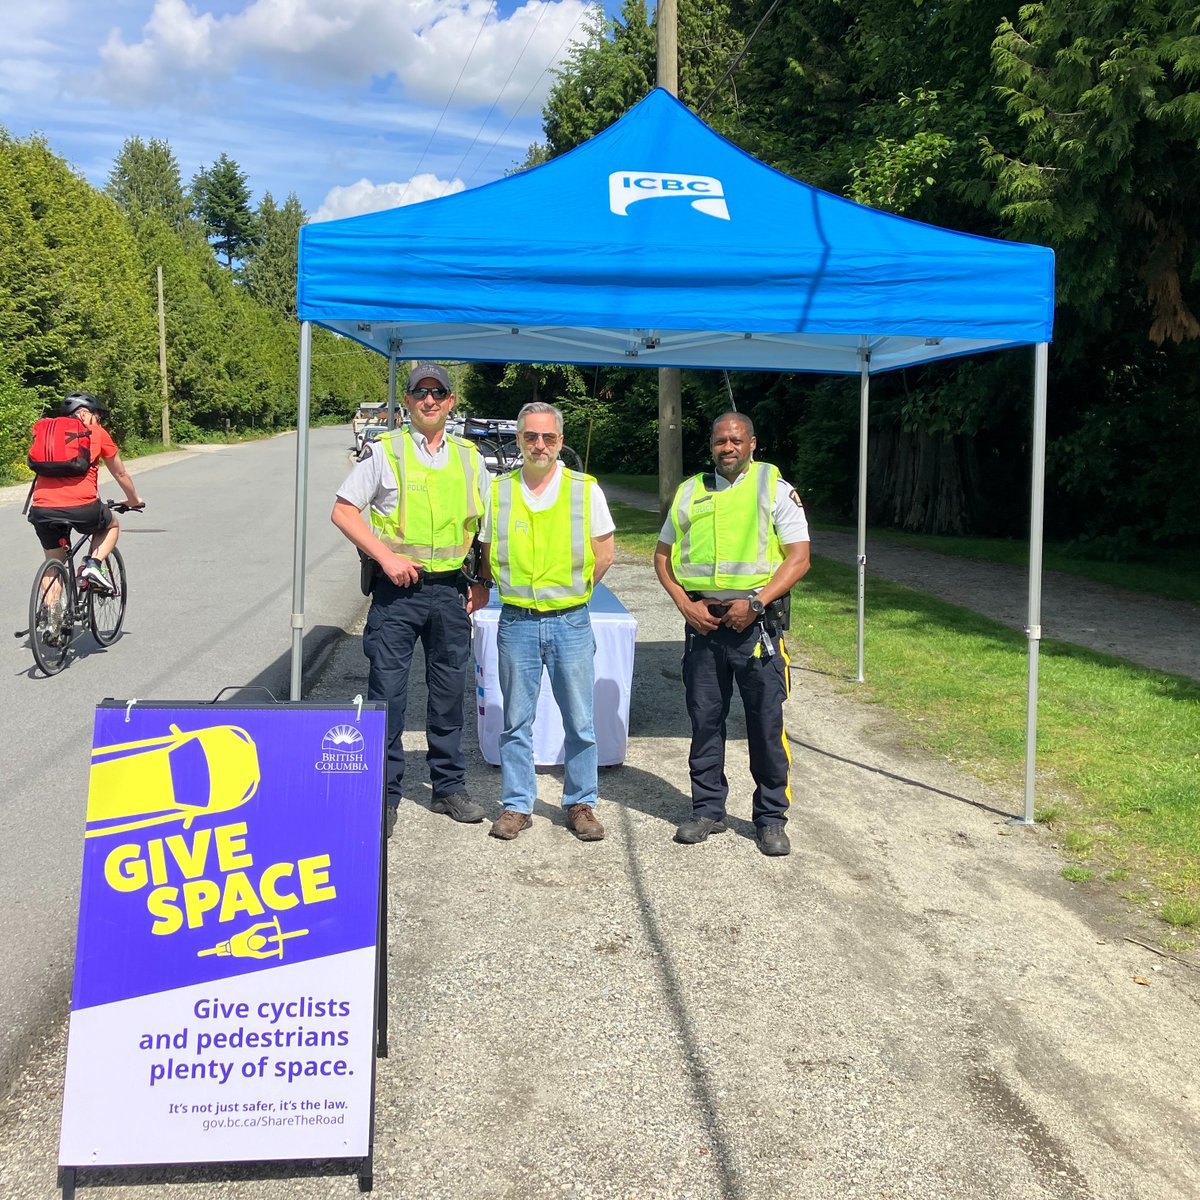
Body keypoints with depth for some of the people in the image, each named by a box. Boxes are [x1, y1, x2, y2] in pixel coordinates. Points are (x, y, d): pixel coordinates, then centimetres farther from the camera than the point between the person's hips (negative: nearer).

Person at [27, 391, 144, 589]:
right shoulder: (97, 433, 11)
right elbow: (120, 474, 21)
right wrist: (134, 501, 39)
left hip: (42, 510, 4)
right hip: (82, 508, -3)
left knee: (54, 563, 23)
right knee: (112, 525, 29)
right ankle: (94, 564, 6)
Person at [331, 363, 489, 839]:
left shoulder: (469, 457, 10)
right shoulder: (384, 451, 0)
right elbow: (343, 511, -3)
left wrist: (484, 582, 8)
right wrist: (386, 556, -13)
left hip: (450, 590, 3)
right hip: (397, 590, -3)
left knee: (449, 693, 11)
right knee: (387, 694, -1)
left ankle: (449, 787, 24)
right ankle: (383, 795, 10)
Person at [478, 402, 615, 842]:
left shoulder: (585, 490, 0)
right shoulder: (499, 491, 3)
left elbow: (603, 554, 7)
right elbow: (488, 558, 12)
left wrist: (571, 590, 5)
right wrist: (518, 588, 6)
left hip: (570, 622, -1)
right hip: (516, 622, 1)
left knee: (580, 722, 4)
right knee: (516, 721, 7)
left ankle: (580, 804, 18)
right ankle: (516, 805, 18)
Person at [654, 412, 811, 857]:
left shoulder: (776, 489, 1)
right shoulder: (690, 492, 11)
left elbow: (799, 557, -4)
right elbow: (663, 556, 15)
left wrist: (755, 602, -14)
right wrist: (686, 605, 0)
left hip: (756, 622, -3)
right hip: (702, 622, 3)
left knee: (766, 722, 1)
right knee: (704, 720, 9)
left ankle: (771, 818, 14)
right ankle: (708, 810, 23)